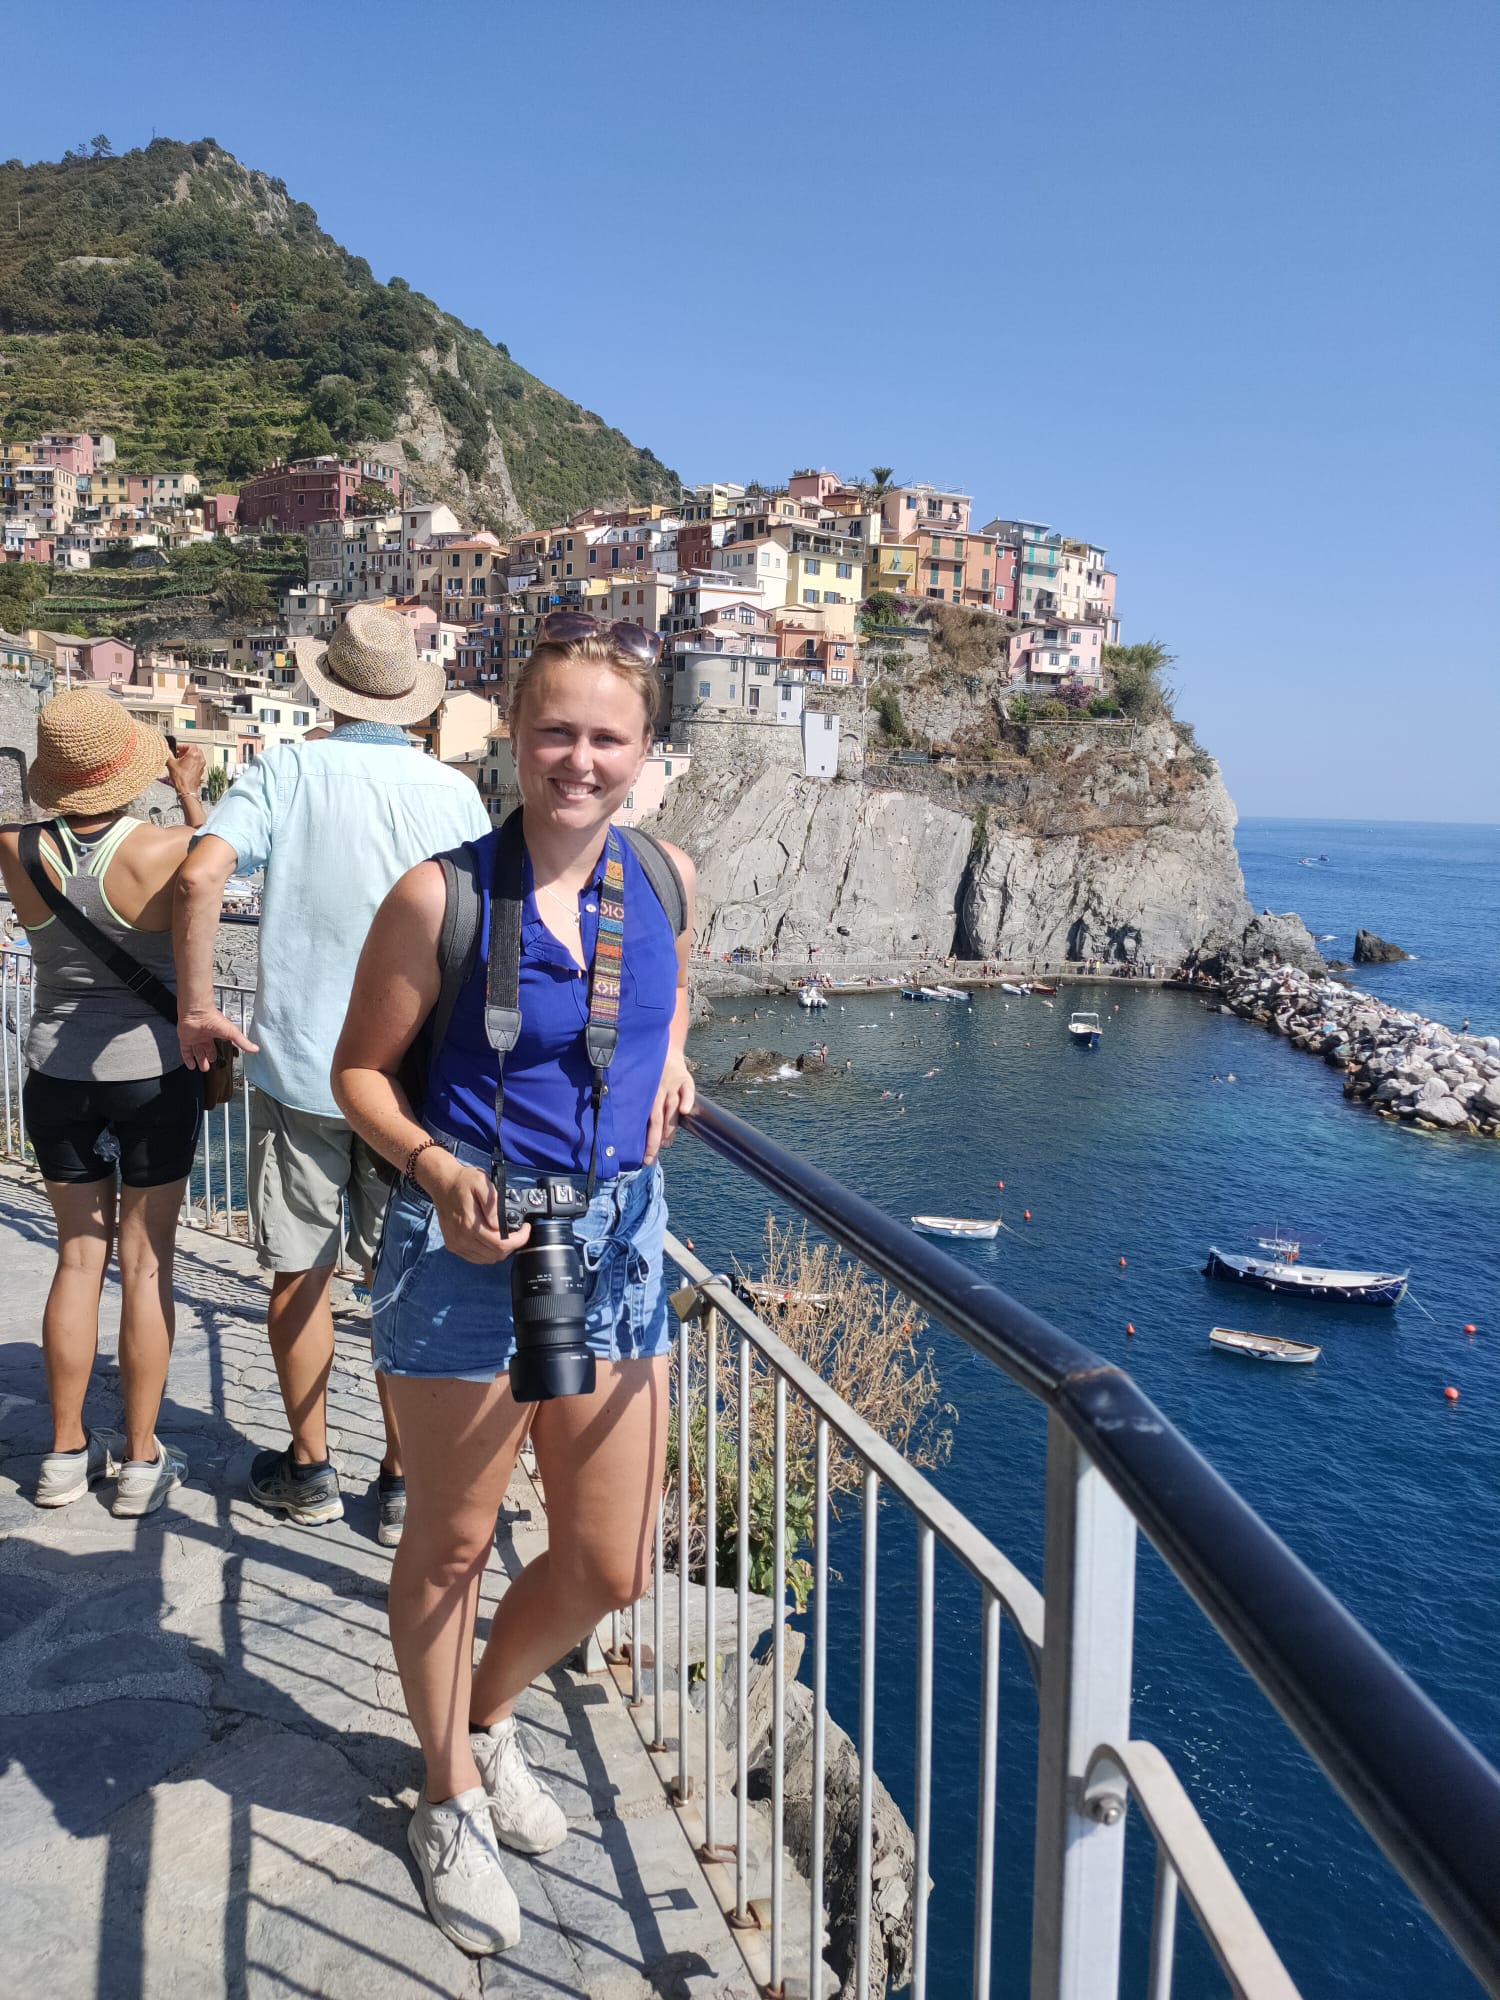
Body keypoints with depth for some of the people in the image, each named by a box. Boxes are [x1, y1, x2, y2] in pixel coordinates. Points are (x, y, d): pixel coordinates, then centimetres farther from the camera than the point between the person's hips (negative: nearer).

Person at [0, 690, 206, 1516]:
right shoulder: (162, 851, -17)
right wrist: (189, 791, 19)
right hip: (154, 1076, -3)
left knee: (78, 1258, 14)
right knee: (146, 1265, 6)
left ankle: (66, 1454, 22)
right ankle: (141, 1461, 15)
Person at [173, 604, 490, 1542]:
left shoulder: (289, 770, -5)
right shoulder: (455, 791, 0)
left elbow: (201, 875, -20)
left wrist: (198, 1005, -9)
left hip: (298, 1068, -1)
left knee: (300, 1273, 14)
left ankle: (311, 1470, 26)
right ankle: (405, 1481, 19)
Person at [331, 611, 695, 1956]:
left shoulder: (666, 878, 1)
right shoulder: (443, 896, -13)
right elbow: (361, 1071, -5)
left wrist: (670, 1057, 6)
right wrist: (438, 1168, -21)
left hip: (618, 1238, 5)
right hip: (467, 1243, -4)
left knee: (612, 1568, 13)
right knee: (453, 1545, 14)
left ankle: (487, 1716, 46)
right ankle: (451, 1796, 41)